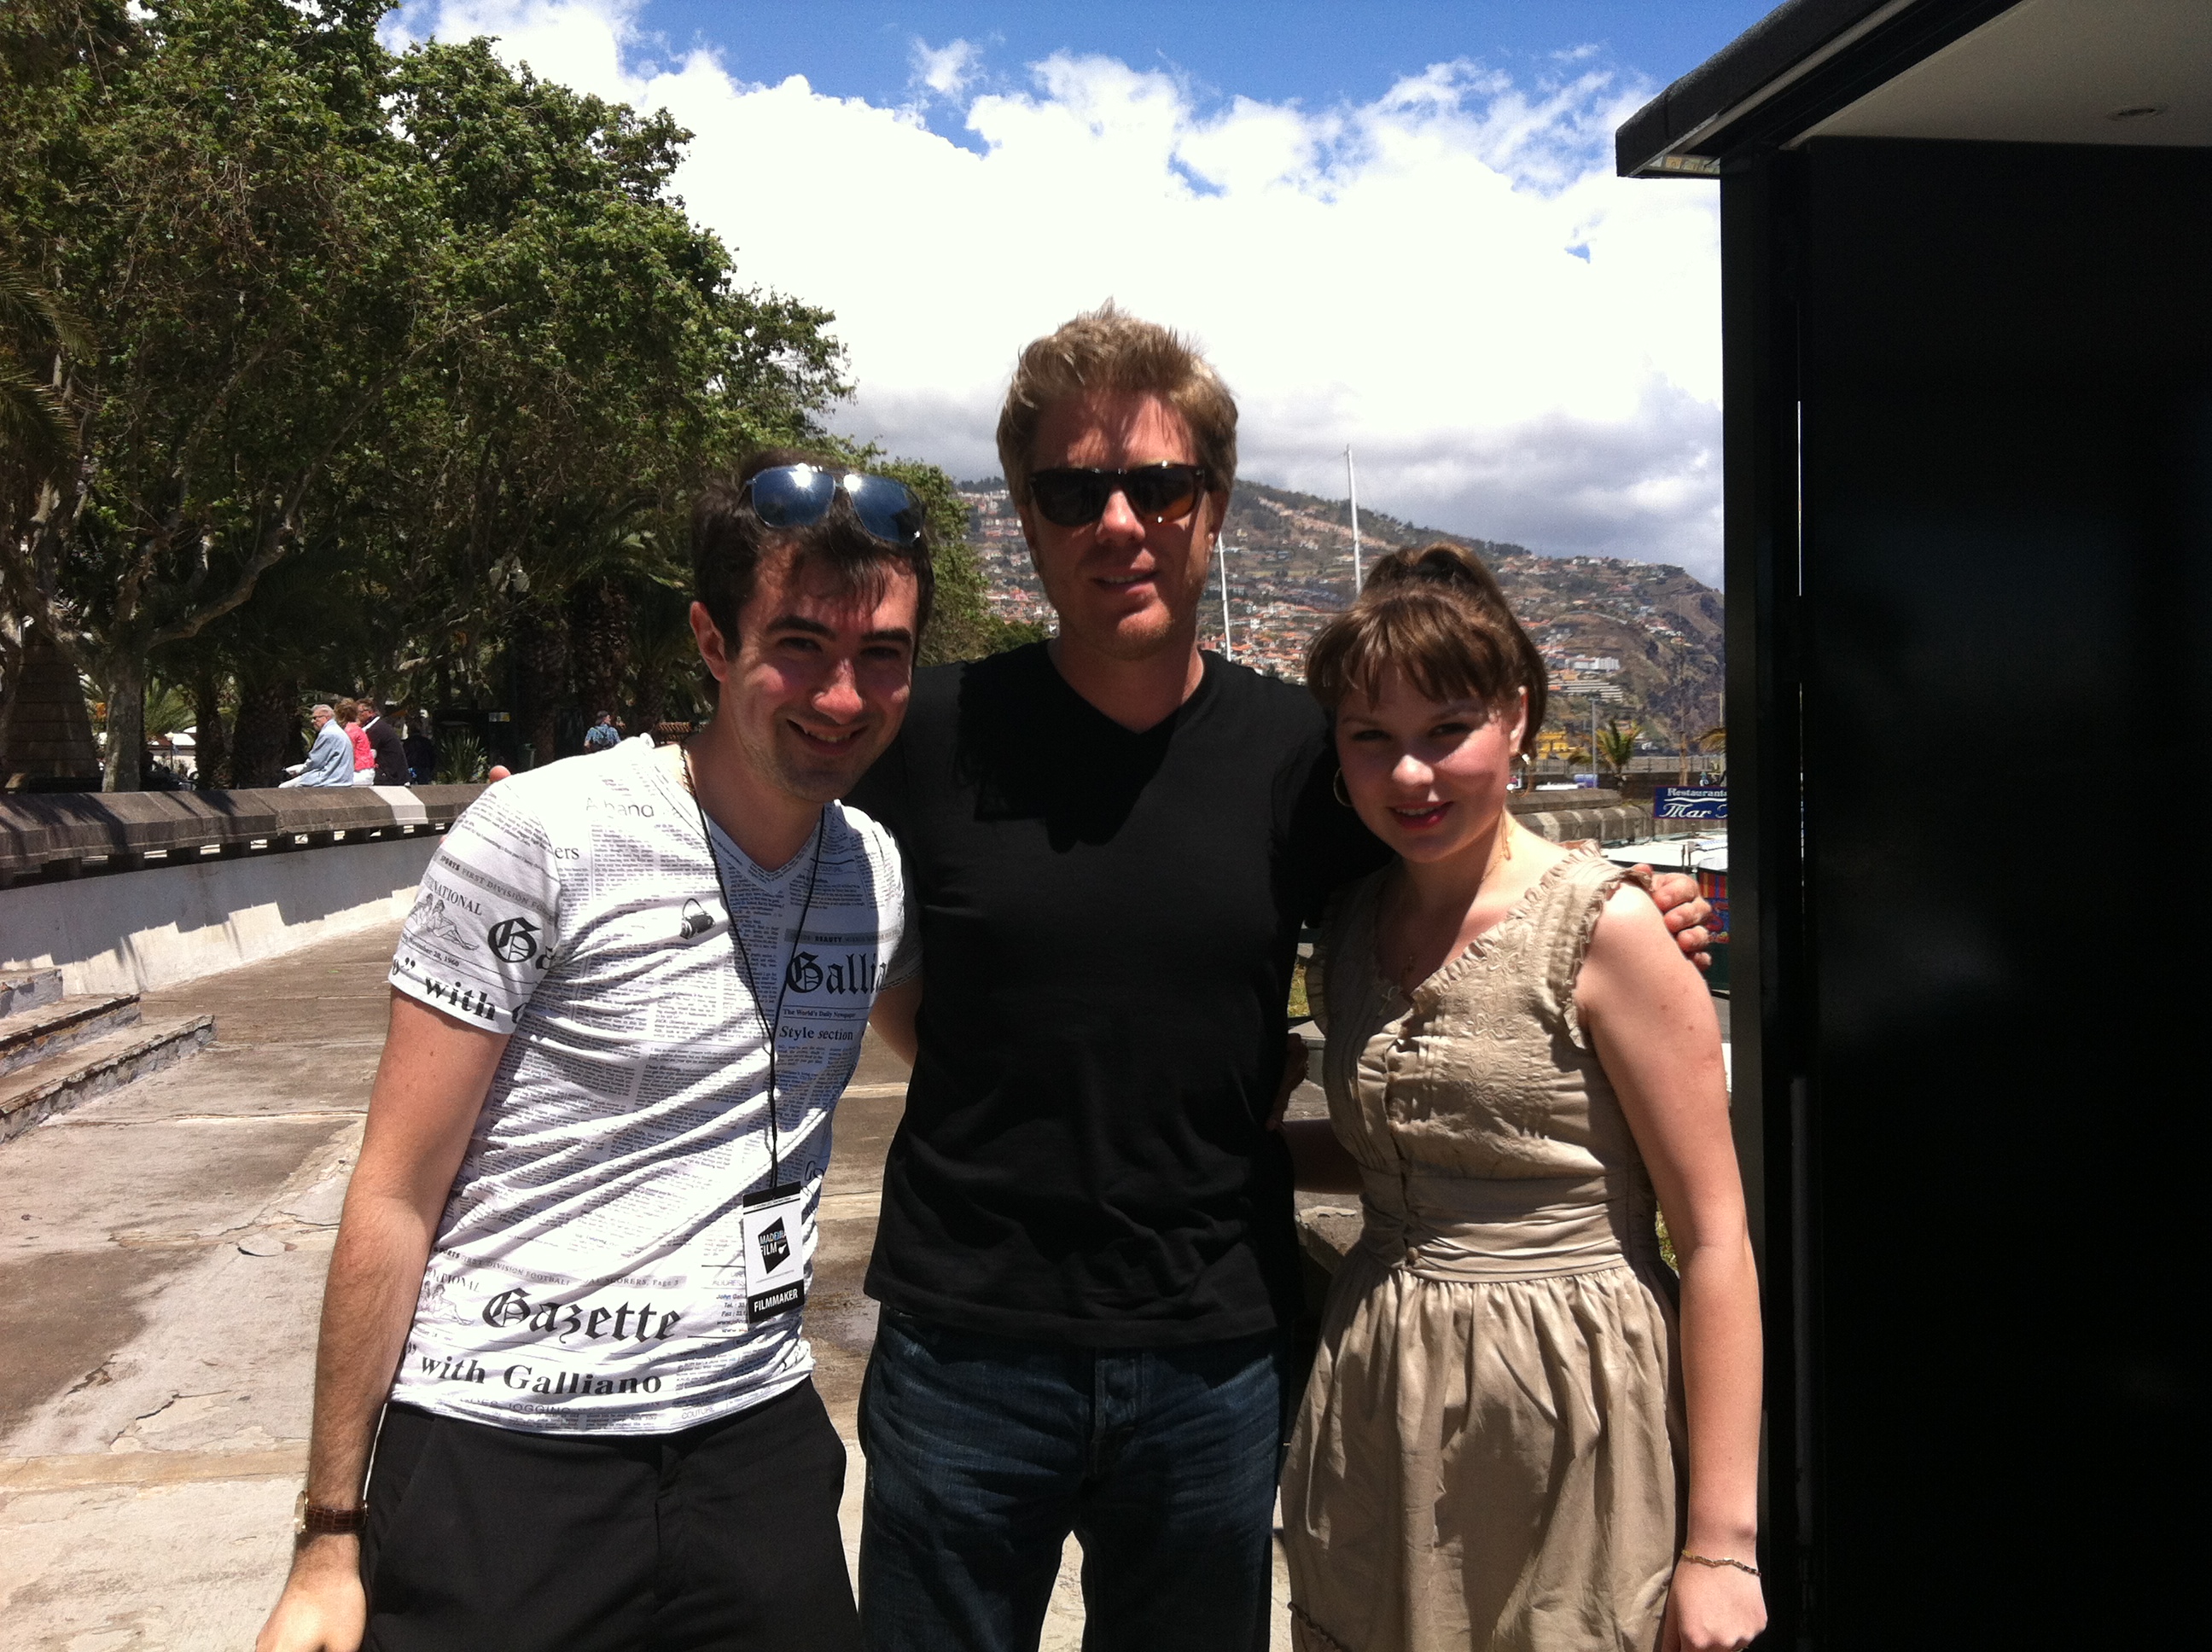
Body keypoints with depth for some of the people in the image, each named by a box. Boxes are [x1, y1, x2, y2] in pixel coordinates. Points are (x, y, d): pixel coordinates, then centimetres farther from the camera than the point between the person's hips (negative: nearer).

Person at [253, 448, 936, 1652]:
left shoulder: (879, 875, 2)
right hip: (500, 1453, -4)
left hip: (757, 1436, 5)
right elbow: (395, 1197, -10)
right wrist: (330, 1540, -8)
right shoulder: (543, 840, -13)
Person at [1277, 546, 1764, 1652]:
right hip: (1375, 1403, 5)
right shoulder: (1348, 928, 4)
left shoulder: (1599, 925, -13)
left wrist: (1722, 1539, -14)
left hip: (1570, 1393, -5)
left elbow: (1714, 1237, -13)